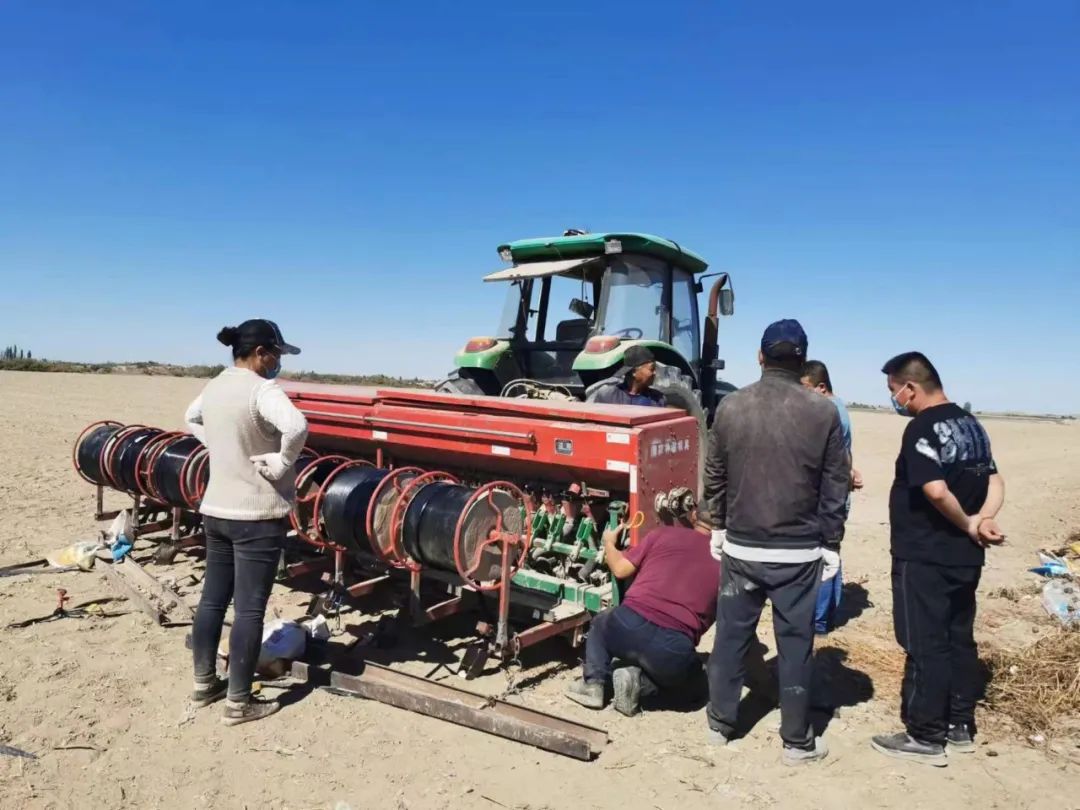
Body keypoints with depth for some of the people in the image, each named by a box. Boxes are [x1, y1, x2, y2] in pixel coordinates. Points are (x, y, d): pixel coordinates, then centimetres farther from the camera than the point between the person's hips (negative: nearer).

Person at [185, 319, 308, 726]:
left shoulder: (213, 386, 6)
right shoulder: (262, 389, -20)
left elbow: (192, 419, 28)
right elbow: (296, 426, -39)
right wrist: (283, 462, -22)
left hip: (215, 509, 8)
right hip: (256, 515, -8)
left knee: (212, 598, 18)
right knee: (249, 609, 1)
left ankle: (203, 683, 31)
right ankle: (238, 702, 10)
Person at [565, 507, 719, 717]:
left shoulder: (664, 533, 11)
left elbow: (620, 570, 16)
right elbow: (711, 617, 19)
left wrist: (608, 543, 36)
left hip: (629, 626, 1)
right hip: (674, 649, -1)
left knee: (601, 623, 36)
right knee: (690, 671, 35)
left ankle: (593, 684, 15)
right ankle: (640, 682, 6)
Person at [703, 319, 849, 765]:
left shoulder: (730, 406, -3)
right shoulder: (823, 412, -7)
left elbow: (714, 476, 4)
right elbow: (835, 488, -3)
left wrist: (718, 527, 16)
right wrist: (831, 544, 7)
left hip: (740, 547, 2)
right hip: (799, 552, -1)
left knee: (731, 635, 13)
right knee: (795, 643, 9)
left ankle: (720, 723, 27)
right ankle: (797, 741, 21)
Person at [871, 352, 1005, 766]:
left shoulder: (922, 429, -18)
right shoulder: (971, 424, 11)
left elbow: (936, 491, -27)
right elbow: (994, 481, 11)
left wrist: (967, 525, -11)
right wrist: (982, 520, -4)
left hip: (924, 559, -9)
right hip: (965, 558, 9)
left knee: (925, 646, 1)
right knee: (959, 640, 16)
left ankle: (925, 737, 10)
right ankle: (959, 726, 28)